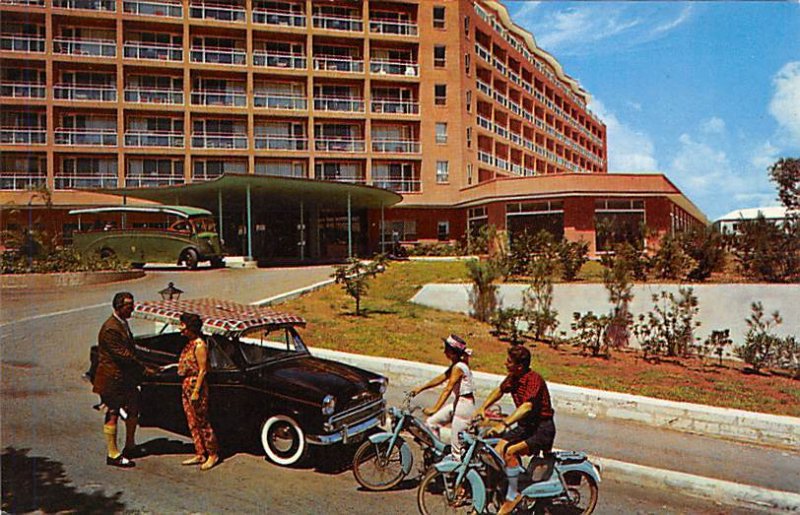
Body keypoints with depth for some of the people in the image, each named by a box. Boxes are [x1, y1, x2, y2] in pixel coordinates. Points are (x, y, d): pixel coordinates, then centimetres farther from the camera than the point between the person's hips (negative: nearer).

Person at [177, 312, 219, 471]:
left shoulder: (199, 345, -16)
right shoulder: (189, 343, 10)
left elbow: (202, 370, -17)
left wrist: (196, 392, -19)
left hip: (196, 385, -9)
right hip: (186, 385, 9)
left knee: (202, 422, -1)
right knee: (192, 423, 13)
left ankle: (213, 455, 10)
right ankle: (200, 454, 23)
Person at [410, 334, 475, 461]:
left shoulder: (458, 367, -19)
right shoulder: (455, 365, 10)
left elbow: (448, 389, -26)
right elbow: (441, 378, 14)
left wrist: (434, 409, -31)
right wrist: (420, 388, 12)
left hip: (465, 404, -10)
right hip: (457, 403, 10)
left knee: (456, 445, -6)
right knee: (431, 422, 12)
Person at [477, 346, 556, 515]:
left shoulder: (534, 379, -23)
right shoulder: (512, 378, 3)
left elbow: (527, 406, -37)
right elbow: (499, 391, 20)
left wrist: (504, 424, -46)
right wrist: (483, 408, 6)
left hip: (542, 427, -8)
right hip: (525, 425, 8)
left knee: (510, 452, -26)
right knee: (498, 450, -6)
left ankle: (513, 496, -9)